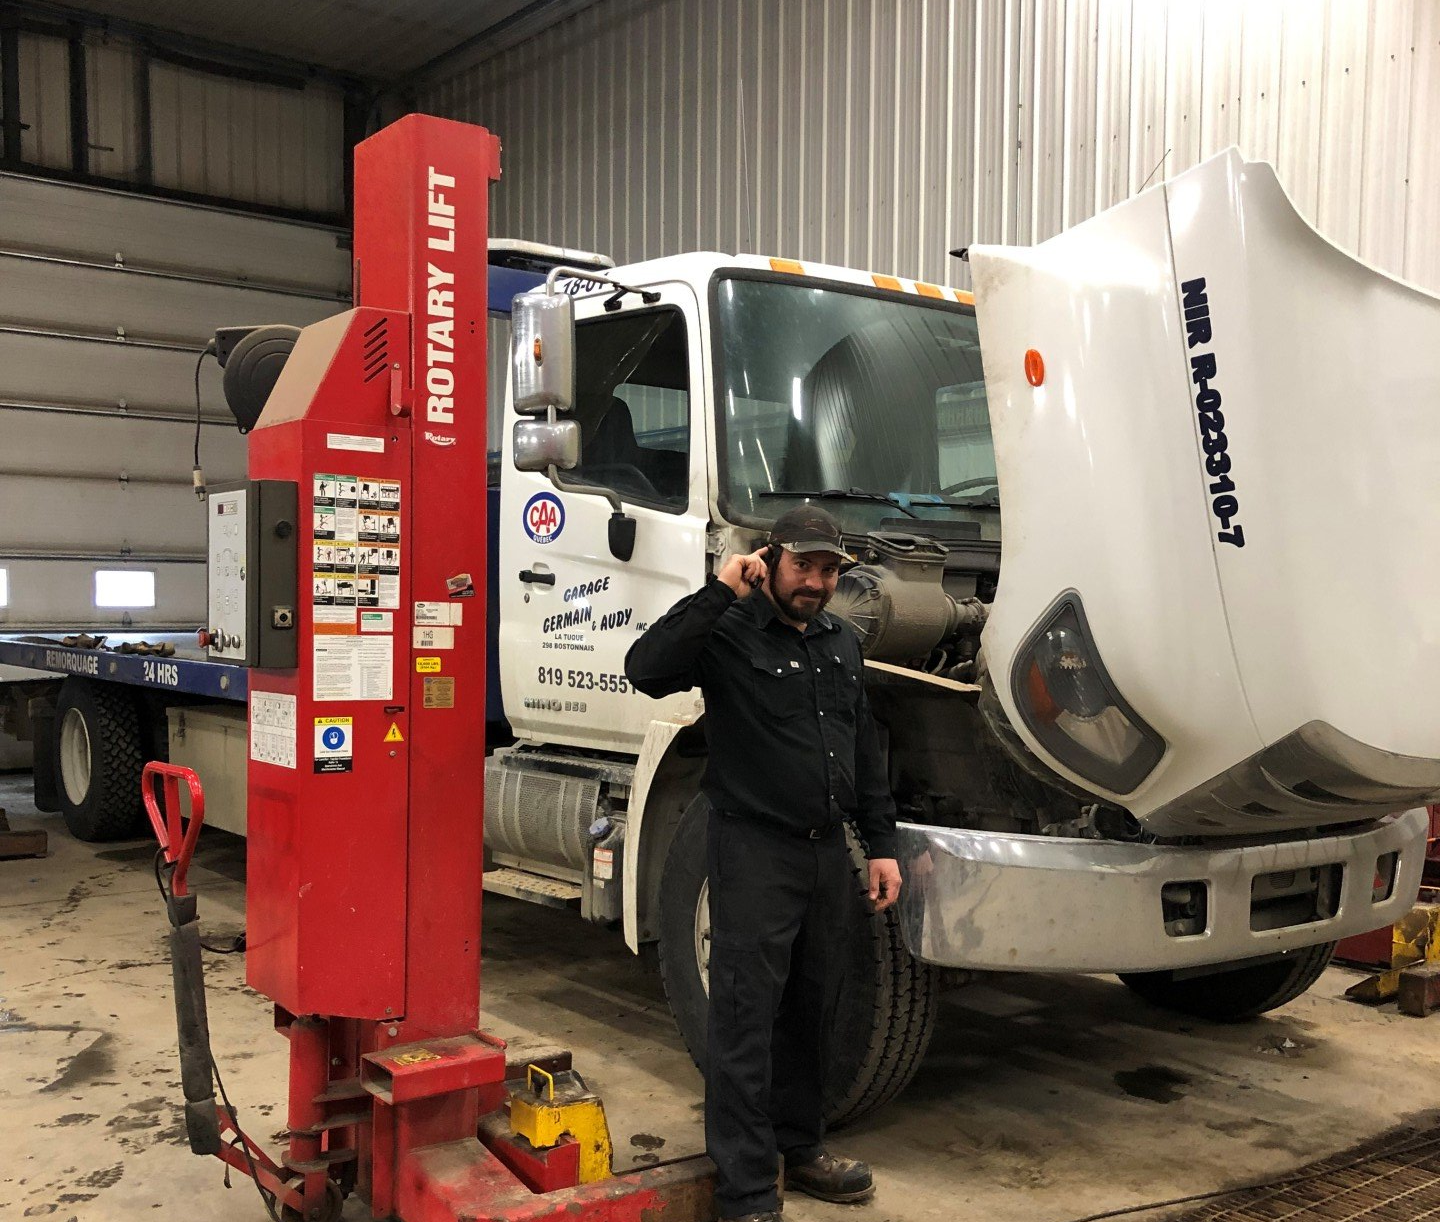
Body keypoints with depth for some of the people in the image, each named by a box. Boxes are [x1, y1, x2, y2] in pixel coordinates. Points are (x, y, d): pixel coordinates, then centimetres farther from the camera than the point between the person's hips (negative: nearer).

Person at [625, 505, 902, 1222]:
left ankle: (799, 1147, 36)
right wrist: (718, 592, -26)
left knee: (811, 1010, 18)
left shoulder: (842, 644, 14)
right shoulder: (730, 633, -8)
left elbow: (865, 753, 18)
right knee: (745, 1018, -2)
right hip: (754, 849, -7)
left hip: (827, 852, 7)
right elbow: (646, 670, -27)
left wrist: (880, 846, 14)